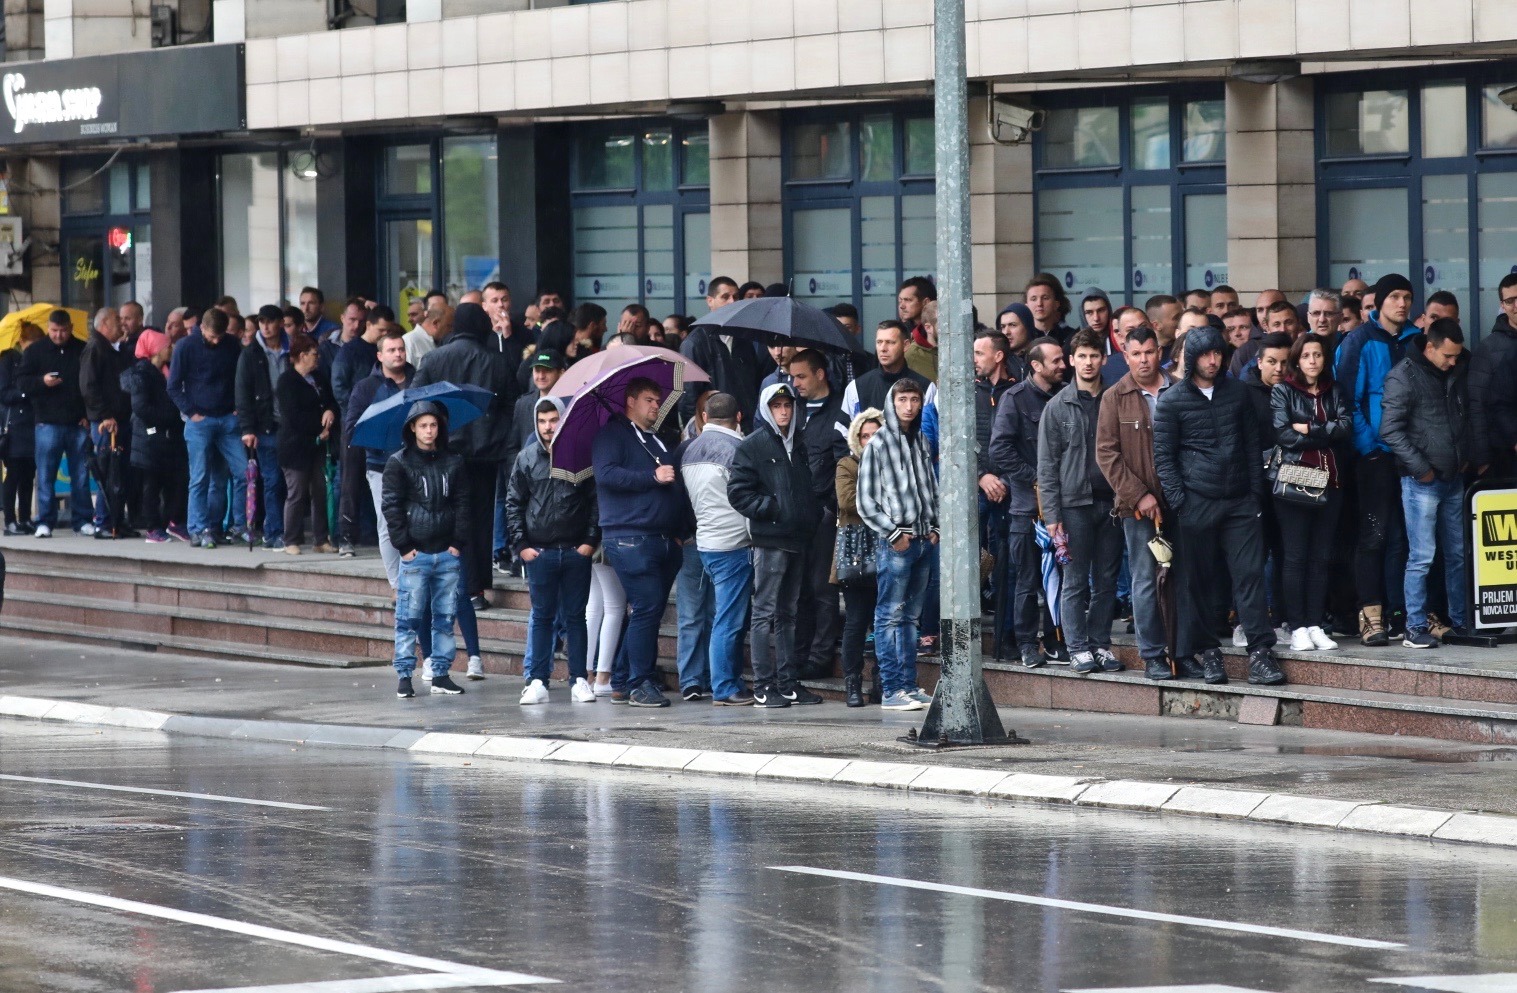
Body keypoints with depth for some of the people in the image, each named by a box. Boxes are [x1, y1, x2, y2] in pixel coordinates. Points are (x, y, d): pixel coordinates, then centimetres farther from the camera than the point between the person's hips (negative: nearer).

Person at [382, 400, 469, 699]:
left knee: (445, 617, 5)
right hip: (415, 553, -3)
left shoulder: (453, 463, 10)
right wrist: (404, 546, -8)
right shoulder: (399, 463, 1)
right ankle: (404, 676, 1)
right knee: (408, 617, -3)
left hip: (447, 553, 3)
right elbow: (391, 507, -1)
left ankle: (441, 674, 11)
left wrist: (458, 543, 1)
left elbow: (462, 503, 11)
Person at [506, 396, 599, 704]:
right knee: (541, 617, 4)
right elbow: (513, 503, 8)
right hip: (539, 551, 1)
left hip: (577, 551, -1)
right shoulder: (527, 458, 6)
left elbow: (596, 501, 4)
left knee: (575, 617, 6)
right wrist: (520, 545, 0)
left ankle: (579, 680, 10)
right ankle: (536, 681, 6)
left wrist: (591, 540, -5)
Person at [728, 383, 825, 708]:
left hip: (797, 538, 7)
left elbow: (808, 487, 25)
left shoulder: (798, 445, 16)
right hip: (769, 540, -7)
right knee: (766, 613, -5)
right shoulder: (753, 445, -4)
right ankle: (764, 686, -4)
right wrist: (770, 509, -15)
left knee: (787, 612, 12)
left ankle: (788, 682, 16)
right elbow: (738, 492, -9)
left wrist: (812, 513, 7)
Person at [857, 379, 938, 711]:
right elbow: (866, 501, -6)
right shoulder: (878, 444, -4)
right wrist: (894, 533, -11)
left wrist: (934, 527, 8)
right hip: (896, 543, -6)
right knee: (890, 617, -5)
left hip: (924, 541, 6)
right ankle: (891, 690, -6)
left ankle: (909, 685, 14)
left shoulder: (921, 442, 14)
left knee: (910, 617, 10)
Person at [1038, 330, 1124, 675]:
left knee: (1106, 580, 6)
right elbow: (1047, 464, 1)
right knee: (1075, 580, -1)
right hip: (1075, 503, -2)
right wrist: (1052, 513, -6)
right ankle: (1079, 648, 4)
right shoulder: (1058, 407, 2)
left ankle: (1101, 643, 13)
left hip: (1110, 501, 2)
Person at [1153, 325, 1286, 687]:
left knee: (1250, 573, -5)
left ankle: (1260, 651, -6)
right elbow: (1163, 456, 0)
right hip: (1196, 504, -2)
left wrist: (1256, 492, 7)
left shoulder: (1236, 391, 10)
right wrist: (1178, 503, -7)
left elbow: (1252, 443, 13)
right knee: (1197, 581, 1)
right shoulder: (1172, 401, 1)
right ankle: (1208, 652, 10)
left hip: (1239, 503, 2)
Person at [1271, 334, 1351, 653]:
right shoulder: (1283, 391, 4)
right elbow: (1280, 433, -10)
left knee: (1321, 556, 3)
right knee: (1295, 556, -5)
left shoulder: (1332, 393, 16)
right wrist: (1325, 434, -5)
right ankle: (1297, 628, -4)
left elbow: (1345, 426, -1)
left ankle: (1316, 624, 6)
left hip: (1328, 482, 4)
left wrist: (1309, 430, -10)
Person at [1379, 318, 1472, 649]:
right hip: (1422, 481, -7)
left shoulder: (1457, 372, 9)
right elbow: (1390, 430, -14)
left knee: (1458, 555, 10)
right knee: (1421, 557, -7)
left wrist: (1466, 456, 10)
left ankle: (1461, 622, 18)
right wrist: (1421, 469, -14)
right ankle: (1416, 628, -3)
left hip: (1453, 479, 7)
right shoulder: (1404, 376, -11)